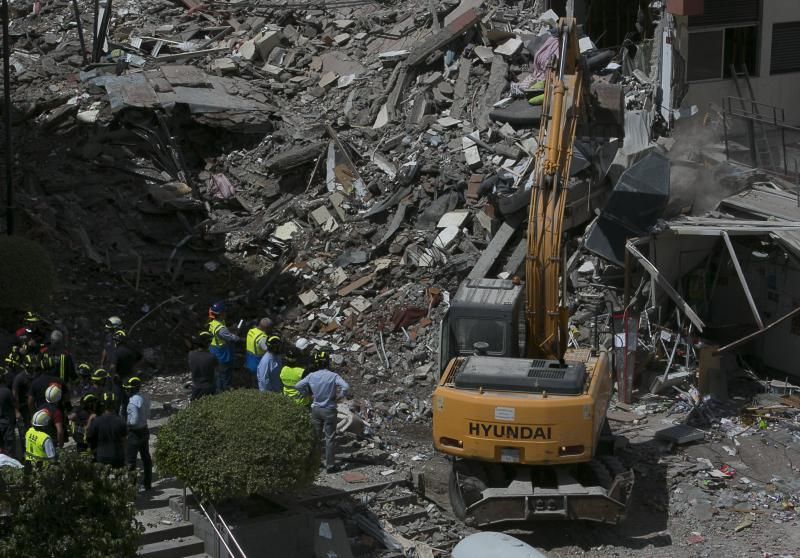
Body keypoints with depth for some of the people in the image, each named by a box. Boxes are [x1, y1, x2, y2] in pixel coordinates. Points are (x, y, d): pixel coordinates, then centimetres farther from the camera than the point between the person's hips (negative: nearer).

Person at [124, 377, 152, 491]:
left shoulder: (133, 402, -24)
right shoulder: (145, 398, 1)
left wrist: (125, 422, -10)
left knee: (130, 460, 2)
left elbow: (134, 421, -26)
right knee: (146, 458, 16)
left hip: (135, 433, -8)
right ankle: (147, 484, 25)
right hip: (144, 430, 8)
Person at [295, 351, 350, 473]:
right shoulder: (333, 376, -17)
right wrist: (338, 395, -11)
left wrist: (309, 394, 8)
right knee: (330, 438, 5)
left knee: (316, 436, 18)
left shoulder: (312, 376, -5)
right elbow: (346, 387, -29)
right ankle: (330, 465, 7)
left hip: (316, 409, 4)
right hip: (329, 410, -4)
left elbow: (297, 386, -1)